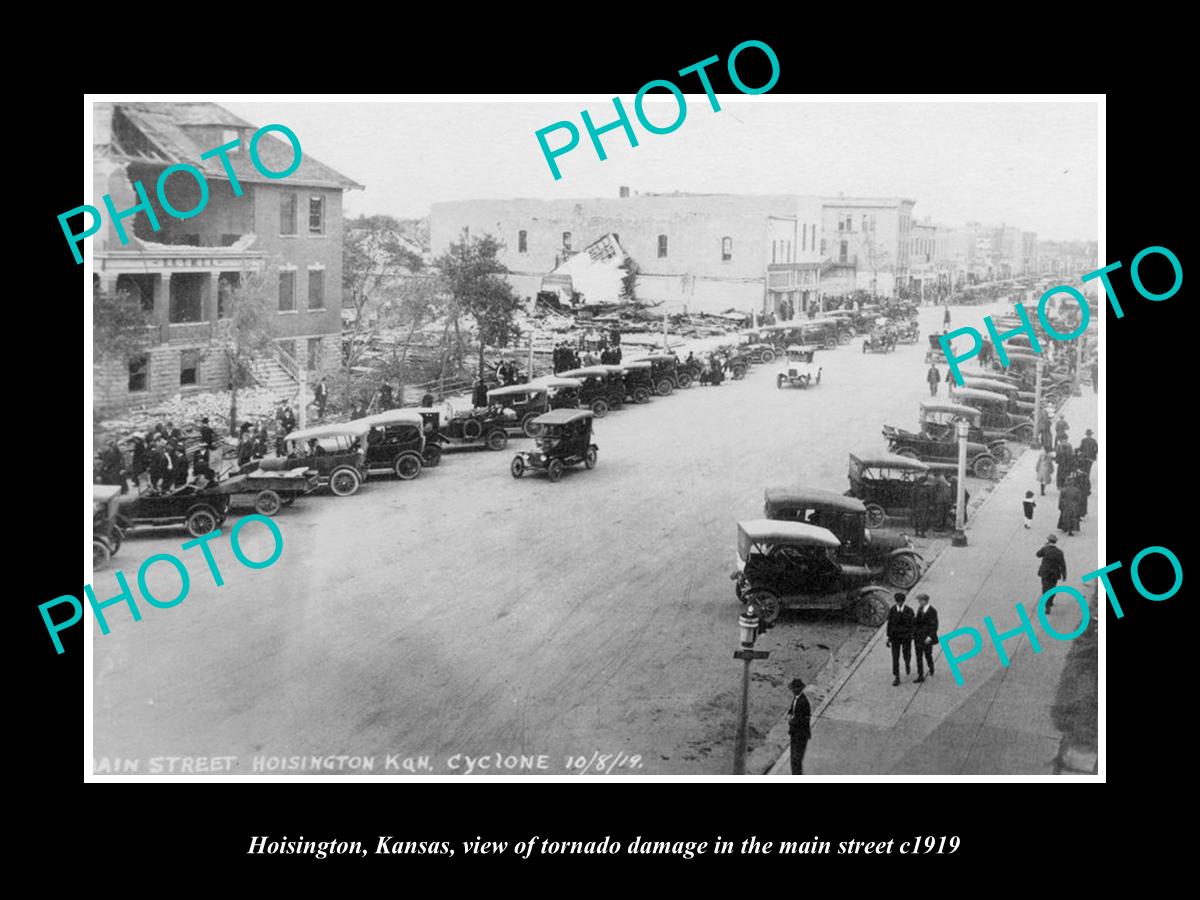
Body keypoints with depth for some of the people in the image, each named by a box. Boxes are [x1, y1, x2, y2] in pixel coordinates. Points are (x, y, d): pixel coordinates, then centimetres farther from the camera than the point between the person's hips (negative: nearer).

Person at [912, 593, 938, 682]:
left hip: (926, 638, -5)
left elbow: (934, 626, -17)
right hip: (918, 637, 5)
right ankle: (920, 676, 7)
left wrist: (929, 637, -23)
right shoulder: (919, 609, 4)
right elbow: (915, 622, 9)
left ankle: (931, 668, 41)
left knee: (928, 655, 12)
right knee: (919, 656, 3)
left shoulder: (932, 611, -15)